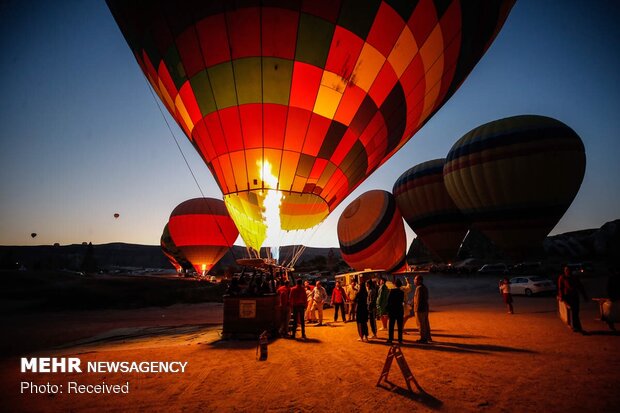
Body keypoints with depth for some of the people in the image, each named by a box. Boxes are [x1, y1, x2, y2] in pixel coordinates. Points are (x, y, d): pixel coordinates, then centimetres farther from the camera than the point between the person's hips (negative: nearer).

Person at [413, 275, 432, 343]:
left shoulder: (419, 288, -18)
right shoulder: (424, 287, 13)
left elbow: (418, 299, -21)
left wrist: (417, 309, -19)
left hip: (420, 309, -10)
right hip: (425, 308, 10)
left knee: (421, 324, -2)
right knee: (426, 323, 16)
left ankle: (423, 338, 3)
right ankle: (428, 337, 24)